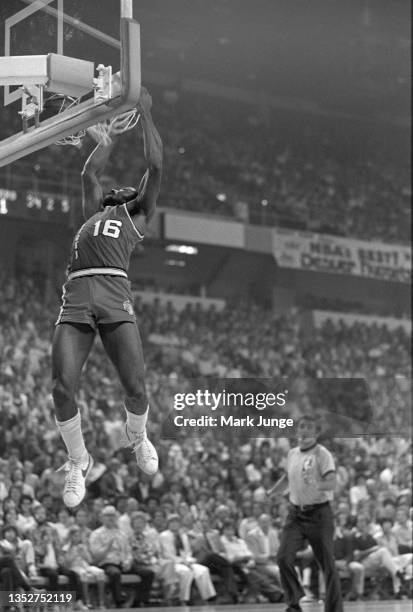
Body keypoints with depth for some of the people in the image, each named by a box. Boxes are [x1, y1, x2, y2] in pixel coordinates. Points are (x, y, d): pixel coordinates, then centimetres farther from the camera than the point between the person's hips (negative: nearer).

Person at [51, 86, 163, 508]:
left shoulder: (139, 215, 22)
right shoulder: (93, 213, 32)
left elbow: (156, 167, 17)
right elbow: (90, 171, 35)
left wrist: (145, 116, 23)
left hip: (114, 296, -3)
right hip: (75, 298, 3)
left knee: (136, 387, -12)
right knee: (62, 388, -12)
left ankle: (137, 437, 22)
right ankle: (78, 462, 10)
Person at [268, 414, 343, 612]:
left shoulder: (322, 454, -10)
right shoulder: (292, 453, 9)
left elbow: (332, 483, -22)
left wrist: (317, 485, -40)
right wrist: (272, 491, 26)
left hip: (318, 514, -5)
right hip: (295, 513, 5)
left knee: (327, 564, -3)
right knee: (284, 558, -9)